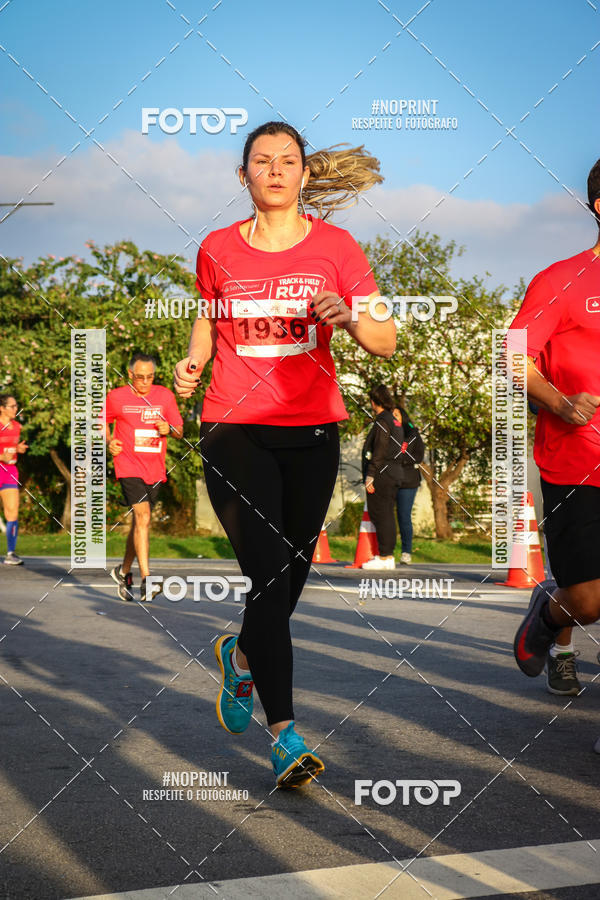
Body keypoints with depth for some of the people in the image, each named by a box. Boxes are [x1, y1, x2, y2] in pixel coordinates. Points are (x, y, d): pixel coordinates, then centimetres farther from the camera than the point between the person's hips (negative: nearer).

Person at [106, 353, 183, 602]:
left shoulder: (165, 395, 7)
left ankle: (124, 571, 35)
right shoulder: (116, 397, 1)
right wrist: (109, 441, -1)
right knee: (142, 517, -19)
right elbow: (103, 422, 17)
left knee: (139, 522, 14)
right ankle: (146, 583, -23)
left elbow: (179, 431, 12)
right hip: (129, 467, -4)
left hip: (155, 470, 4)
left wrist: (169, 429, -10)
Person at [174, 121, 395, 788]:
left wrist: (351, 317, -23)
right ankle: (284, 733, -10)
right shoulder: (217, 250, 5)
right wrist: (192, 362, 2)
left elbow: (387, 343, -1)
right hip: (234, 430, -1)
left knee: (293, 572, 11)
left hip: (312, 432, 2)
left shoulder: (334, 245, 2)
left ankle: (241, 655, 44)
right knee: (268, 573, -13)